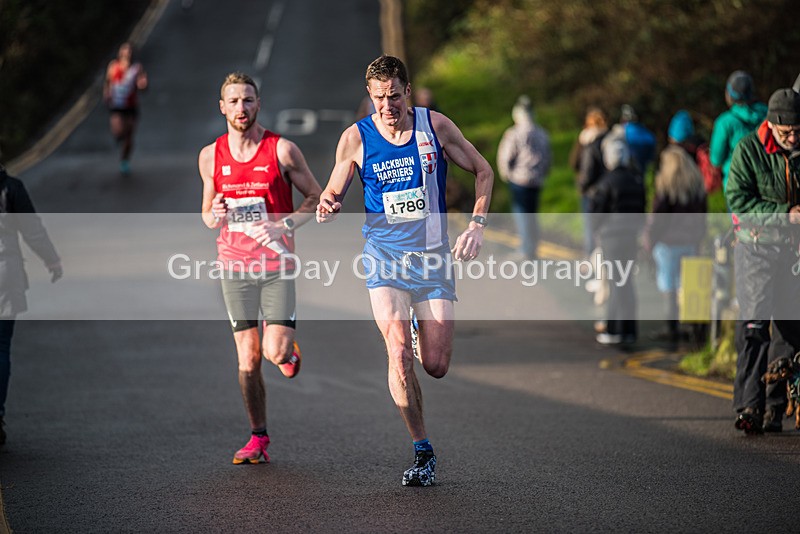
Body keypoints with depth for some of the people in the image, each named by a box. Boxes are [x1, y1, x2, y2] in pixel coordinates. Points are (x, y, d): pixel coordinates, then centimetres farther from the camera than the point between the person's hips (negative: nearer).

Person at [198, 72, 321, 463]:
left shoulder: (282, 150, -4)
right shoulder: (210, 157, 5)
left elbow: (317, 199, 2)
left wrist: (284, 225, -14)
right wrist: (214, 217, -8)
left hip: (278, 266, -2)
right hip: (235, 267, 2)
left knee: (276, 353, -12)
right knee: (247, 361, 0)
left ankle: (289, 351, 25)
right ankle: (258, 438, 11)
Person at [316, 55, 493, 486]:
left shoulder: (435, 126, -3)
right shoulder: (356, 138, -3)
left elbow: (482, 172, 8)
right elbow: (332, 196, 7)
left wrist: (476, 226, -4)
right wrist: (327, 208, -17)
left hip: (434, 256, 1)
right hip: (384, 256, -1)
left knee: (436, 367, -2)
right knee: (399, 353, -19)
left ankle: (424, 326, 36)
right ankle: (422, 451, -7)